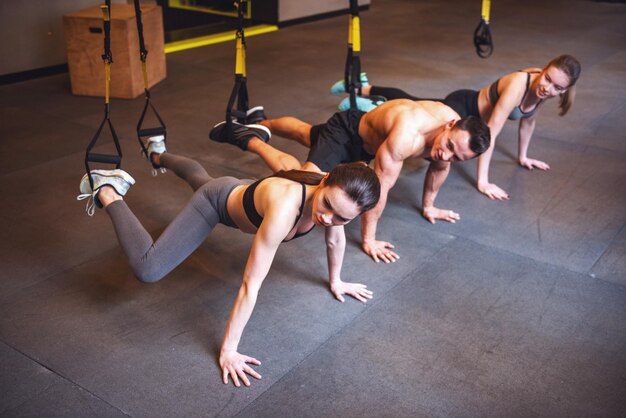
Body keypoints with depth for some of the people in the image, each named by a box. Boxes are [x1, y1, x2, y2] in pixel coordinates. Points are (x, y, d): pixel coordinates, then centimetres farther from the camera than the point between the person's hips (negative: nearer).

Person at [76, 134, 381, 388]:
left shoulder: (339, 195, -31)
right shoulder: (285, 206, -50)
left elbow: (335, 239, -6)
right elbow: (251, 284, -44)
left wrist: (335, 281, 9)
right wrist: (228, 350, -37)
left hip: (241, 193, 7)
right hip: (217, 202, -6)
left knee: (201, 178, 39)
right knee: (147, 270, -18)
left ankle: (158, 154, 71)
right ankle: (107, 191, 5)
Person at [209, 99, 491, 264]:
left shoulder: (457, 128, -24)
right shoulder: (407, 134, -47)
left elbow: (439, 166, -1)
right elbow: (379, 187, -40)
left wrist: (428, 206, 11)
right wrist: (368, 239, -31)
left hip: (368, 139, 7)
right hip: (347, 132, -7)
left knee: (305, 134, 30)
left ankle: (261, 122, 59)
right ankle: (246, 138, -3)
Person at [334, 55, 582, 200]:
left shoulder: (542, 88, -14)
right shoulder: (519, 84, -38)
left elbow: (528, 120, 5)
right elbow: (491, 132, -39)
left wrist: (523, 157, 12)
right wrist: (482, 181, -40)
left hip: (472, 106, 8)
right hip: (461, 107, -8)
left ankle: (362, 87, 48)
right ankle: (372, 109, -10)